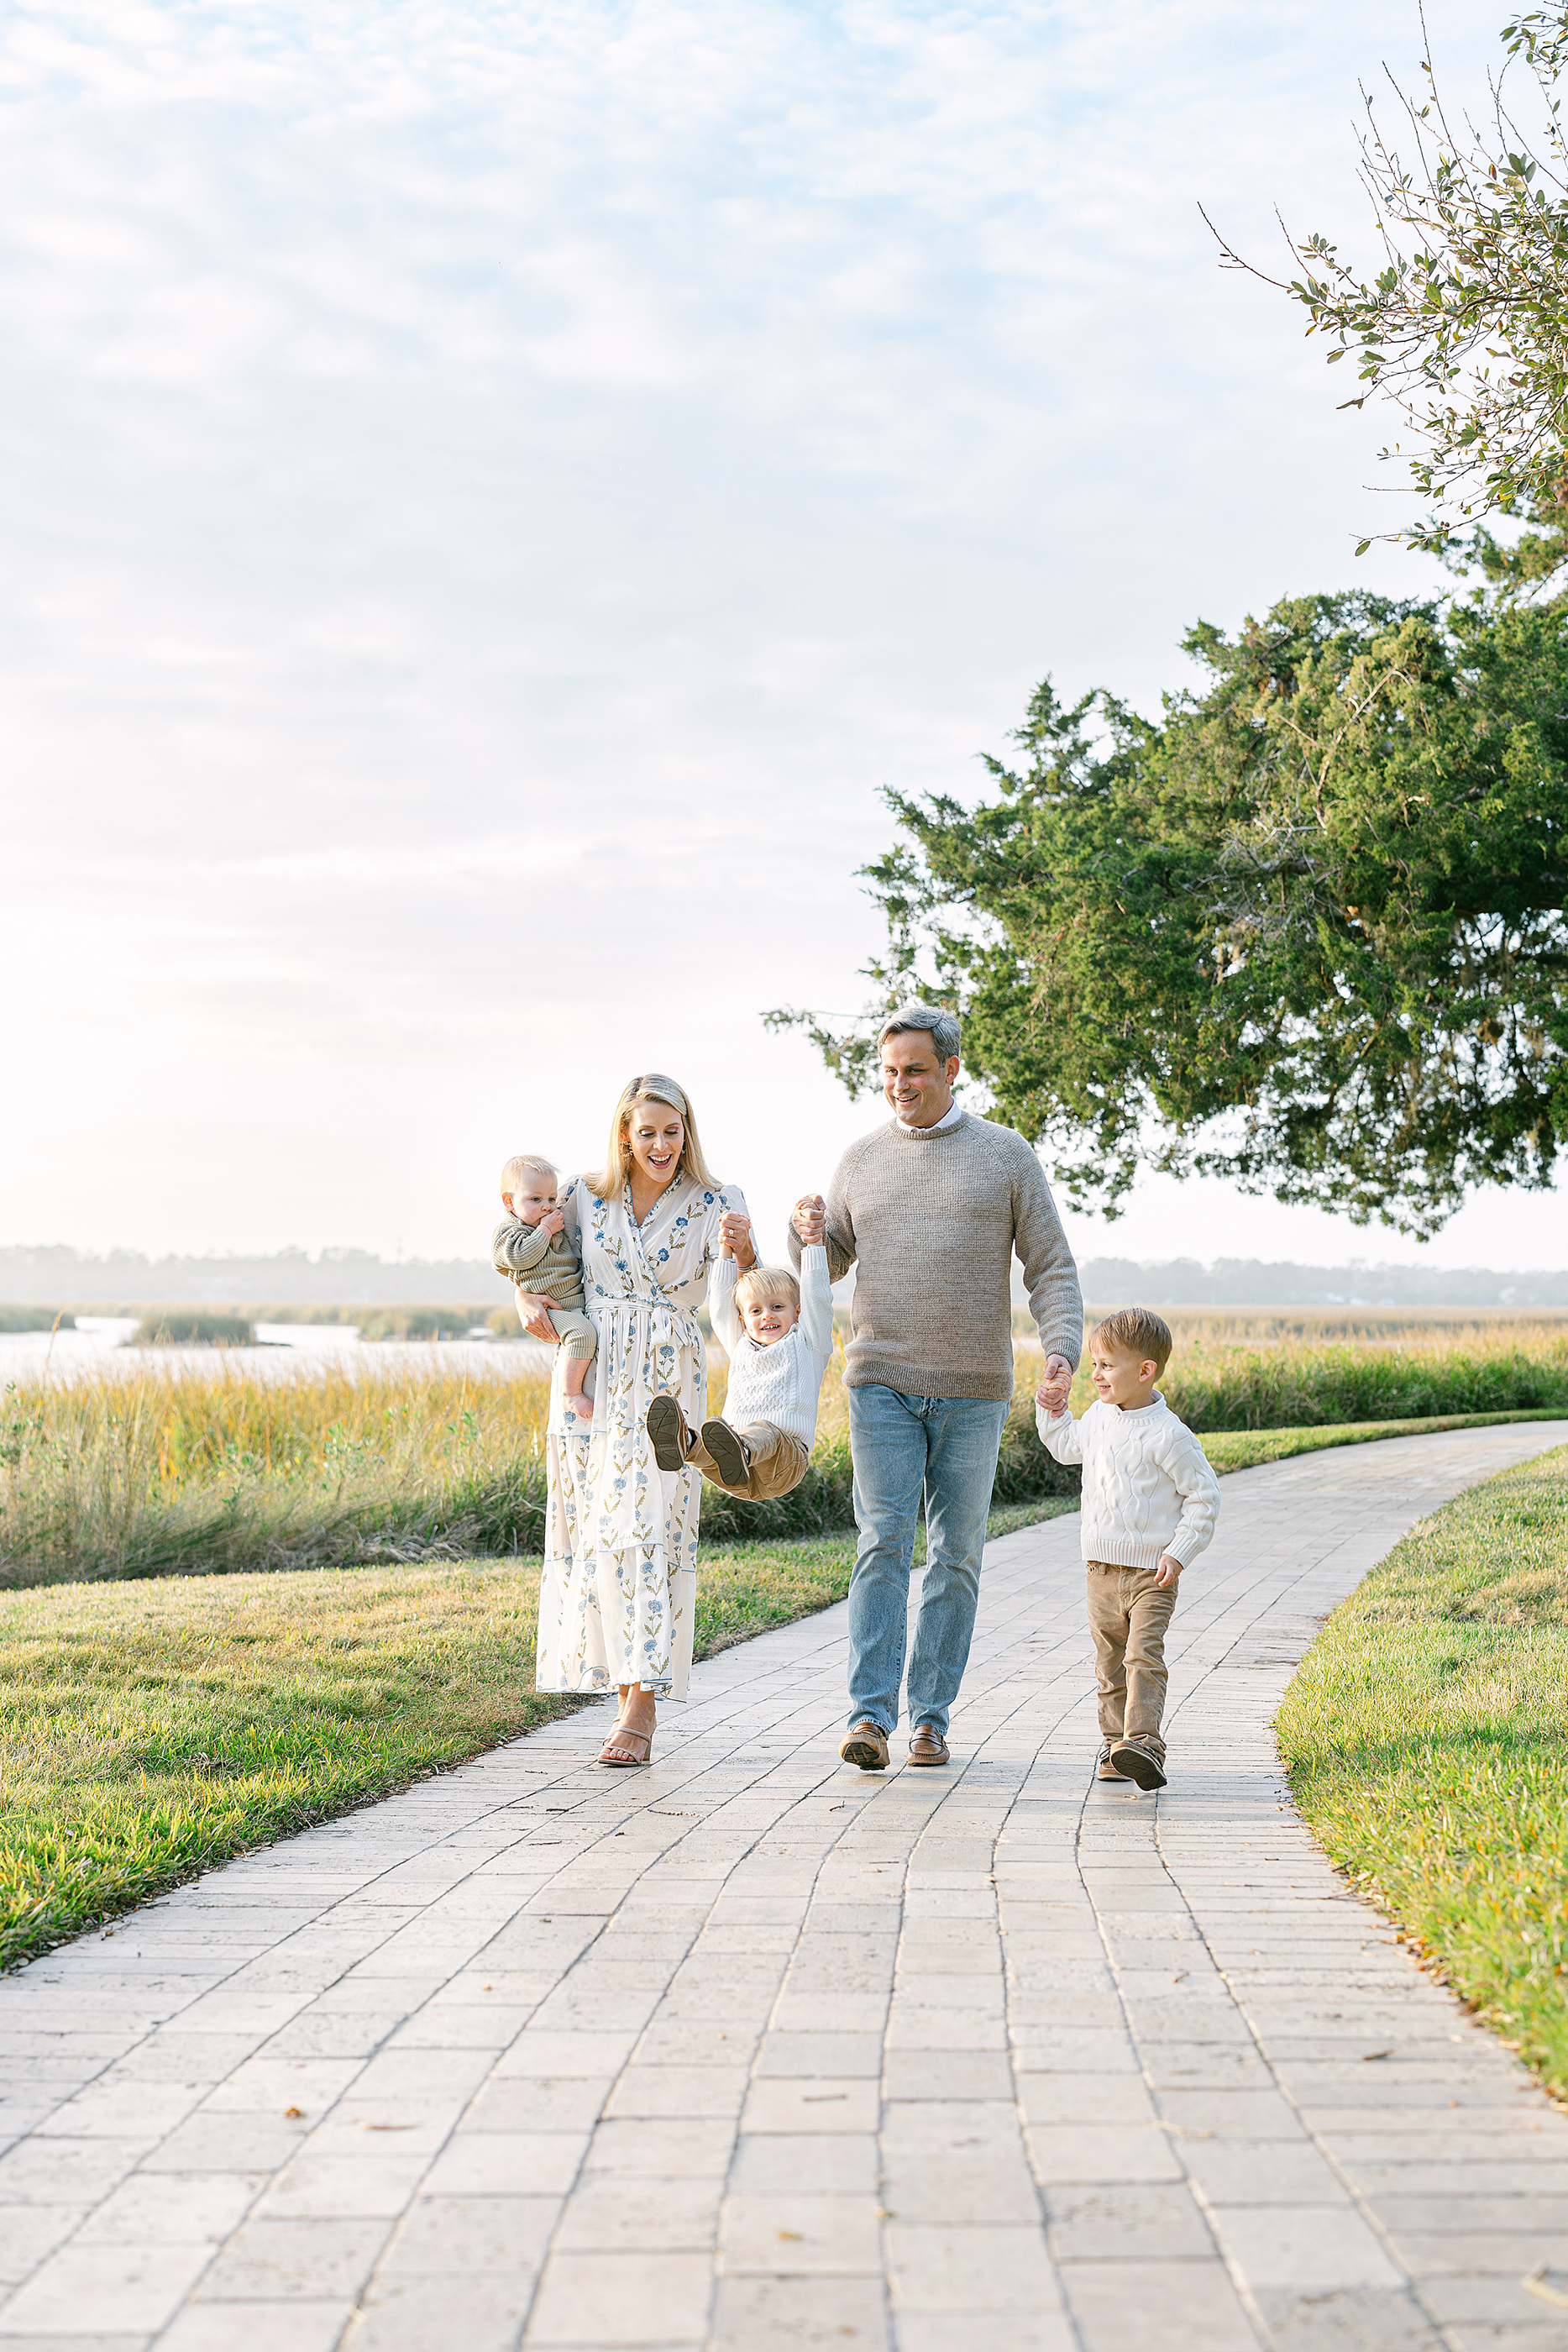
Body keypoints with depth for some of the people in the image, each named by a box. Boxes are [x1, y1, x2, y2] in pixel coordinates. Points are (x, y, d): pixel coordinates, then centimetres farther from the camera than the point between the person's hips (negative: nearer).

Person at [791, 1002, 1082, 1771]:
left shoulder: (1006, 1156, 2)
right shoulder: (861, 1160, 9)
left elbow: (1051, 1269, 1)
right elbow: (829, 1266, 17)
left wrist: (1061, 1350, -16)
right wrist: (806, 1232, -7)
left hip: (973, 1390, 0)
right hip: (882, 1384, 1)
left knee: (955, 1555, 4)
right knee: (883, 1543, -11)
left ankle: (930, 1717, 12)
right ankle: (871, 1717, -16)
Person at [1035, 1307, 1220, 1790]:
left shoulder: (1167, 1434, -15)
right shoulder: (1099, 1418, 7)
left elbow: (1204, 1495, -9)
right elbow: (1067, 1446, 30)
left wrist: (1180, 1552, -14)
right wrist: (1052, 1409, 15)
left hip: (1151, 1574, -7)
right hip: (1102, 1569, 7)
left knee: (1144, 1656, -18)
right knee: (1110, 1664, 11)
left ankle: (1143, 1745, -25)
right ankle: (1115, 1748, 18)